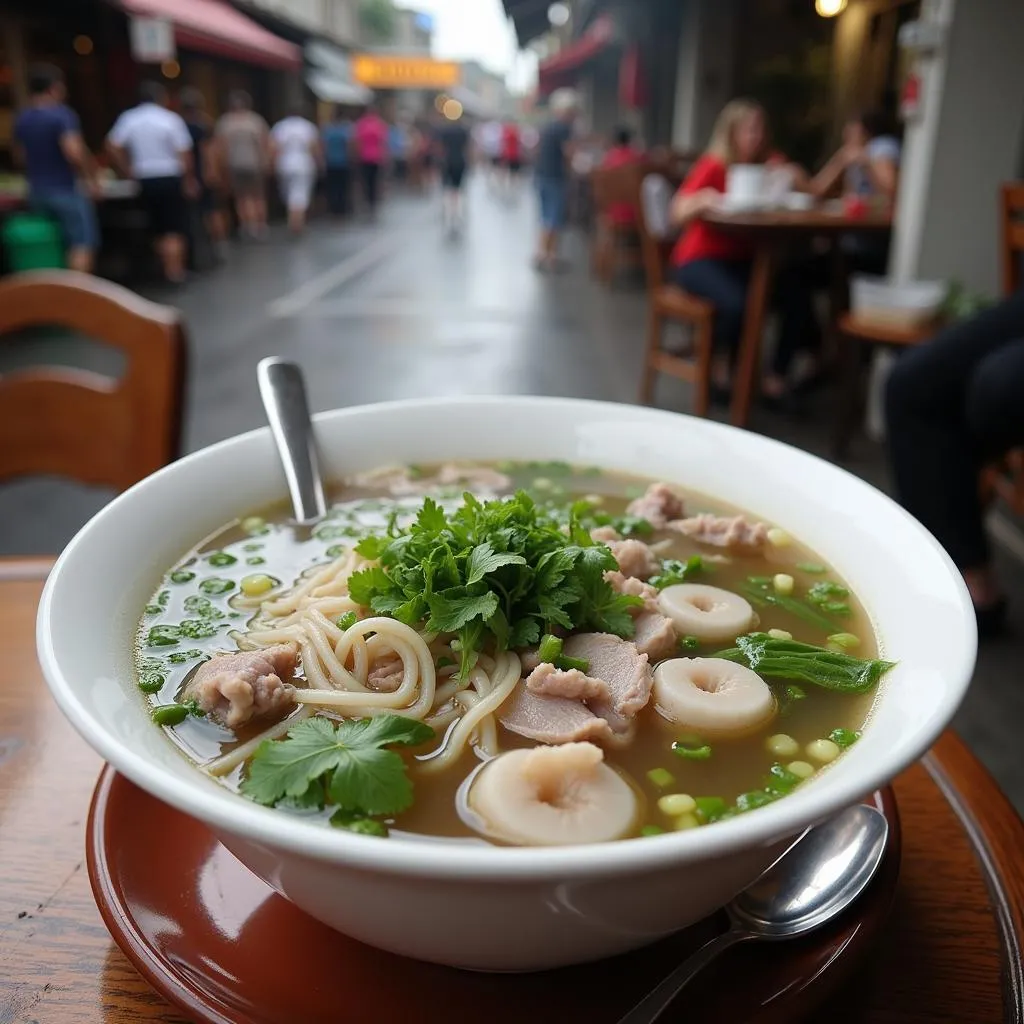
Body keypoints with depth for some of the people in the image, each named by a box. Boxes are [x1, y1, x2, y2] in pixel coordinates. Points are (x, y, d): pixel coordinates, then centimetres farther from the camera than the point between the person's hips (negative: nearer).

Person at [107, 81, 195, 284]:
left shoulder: (128, 118, 4)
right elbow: (185, 154, -11)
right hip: (170, 178, -4)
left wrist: (129, 170, 6)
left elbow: (113, 147, -2)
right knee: (175, 229, 1)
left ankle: (168, 270, 21)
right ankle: (175, 271, -2)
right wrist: (190, 179, -1)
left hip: (145, 181, 4)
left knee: (159, 229, 15)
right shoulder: (171, 119, -7)